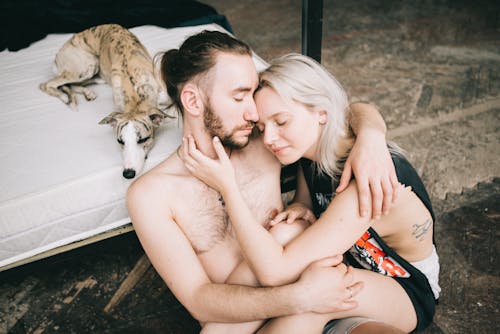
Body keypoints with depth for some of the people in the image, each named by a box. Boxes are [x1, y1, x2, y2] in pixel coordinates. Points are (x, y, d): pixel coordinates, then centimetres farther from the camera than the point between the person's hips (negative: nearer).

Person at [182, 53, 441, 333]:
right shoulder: (312, 151, -11)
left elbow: (275, 272, -38)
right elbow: (305, 202, 9)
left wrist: (228, 186, -33)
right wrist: (300, 209, -16)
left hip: (407, 296, -7)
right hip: (350, 269, 7)